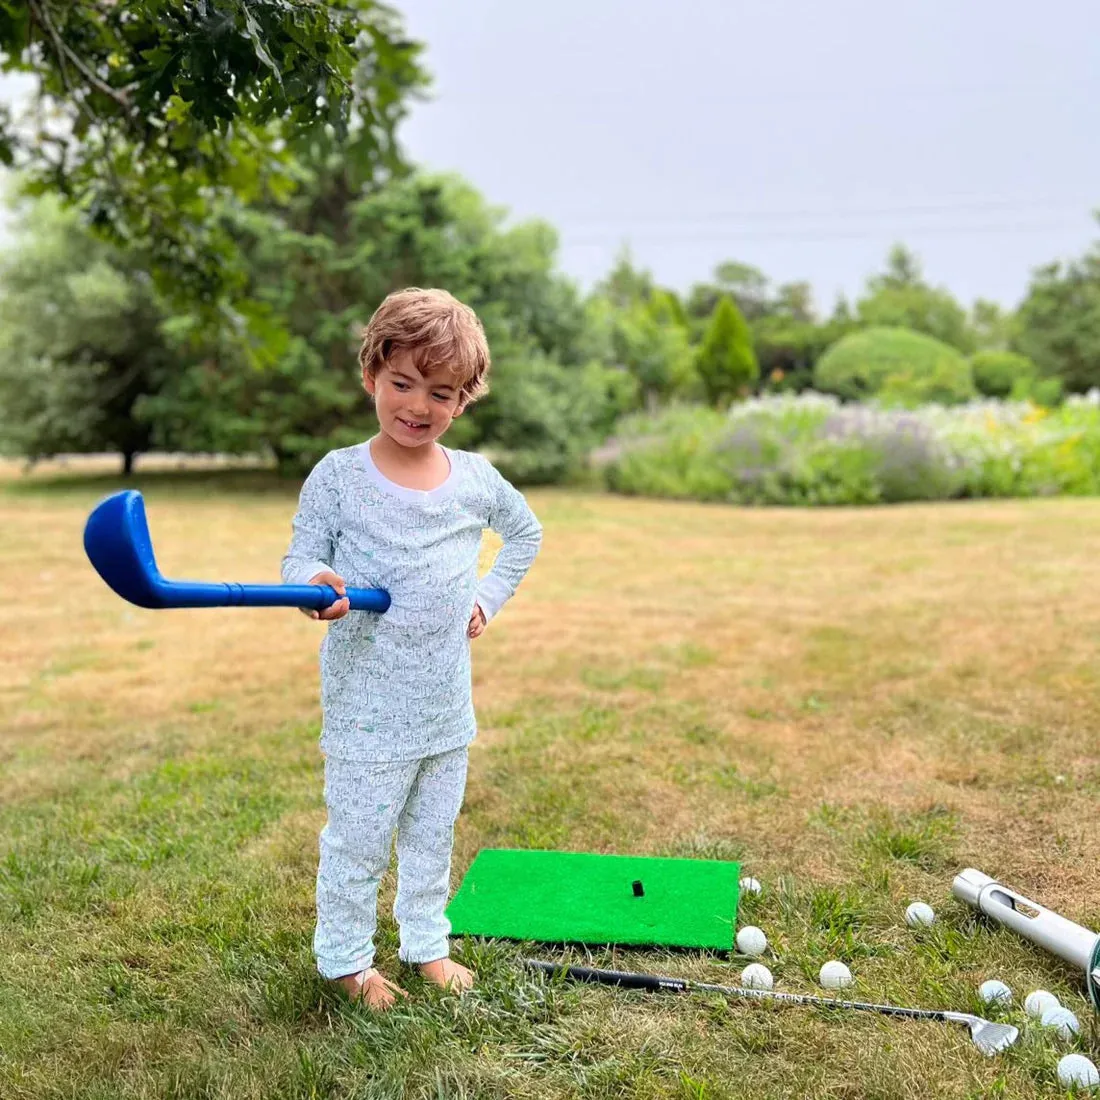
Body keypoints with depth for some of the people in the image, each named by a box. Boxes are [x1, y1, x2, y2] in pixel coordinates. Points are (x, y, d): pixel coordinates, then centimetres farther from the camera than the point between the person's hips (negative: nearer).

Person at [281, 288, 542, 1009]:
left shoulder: (477, 478, 0)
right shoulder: (337, 476, -11)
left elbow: (526, 533, 18)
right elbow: (300, 556, -8)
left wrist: (488, 596, 7)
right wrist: (315, 582, -30)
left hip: (448, 704, 4)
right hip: (367, 706, -4)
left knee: (433, 837, 20)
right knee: (358, 842, 8)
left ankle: (428, 943, 38)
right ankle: (345, 958, 30)